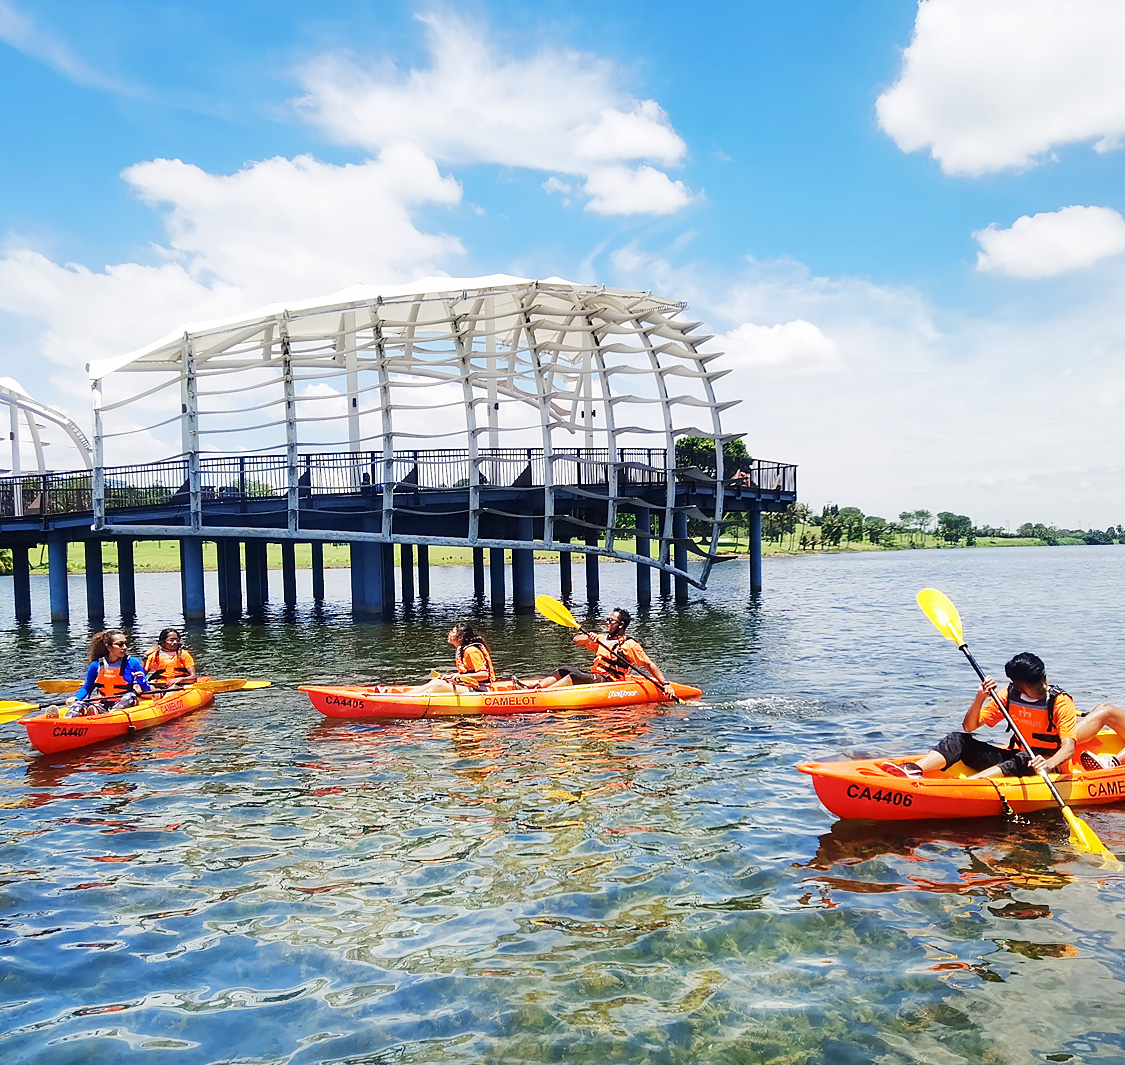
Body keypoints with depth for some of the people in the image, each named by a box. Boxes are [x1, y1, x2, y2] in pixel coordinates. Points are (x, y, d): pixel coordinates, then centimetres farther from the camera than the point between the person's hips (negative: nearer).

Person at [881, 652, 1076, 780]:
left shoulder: (1061, 702, -11)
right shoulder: (1008, 696, 0)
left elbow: (1069, 747, -23)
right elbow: (969, 727, -1)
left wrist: (1049, 763, -45)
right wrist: (980, 698, -18)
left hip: (1048, 763, -4)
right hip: (1016, 756, 4)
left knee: (1023, 761, -39)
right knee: (959, 739, -14)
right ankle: (915, 769, -41)